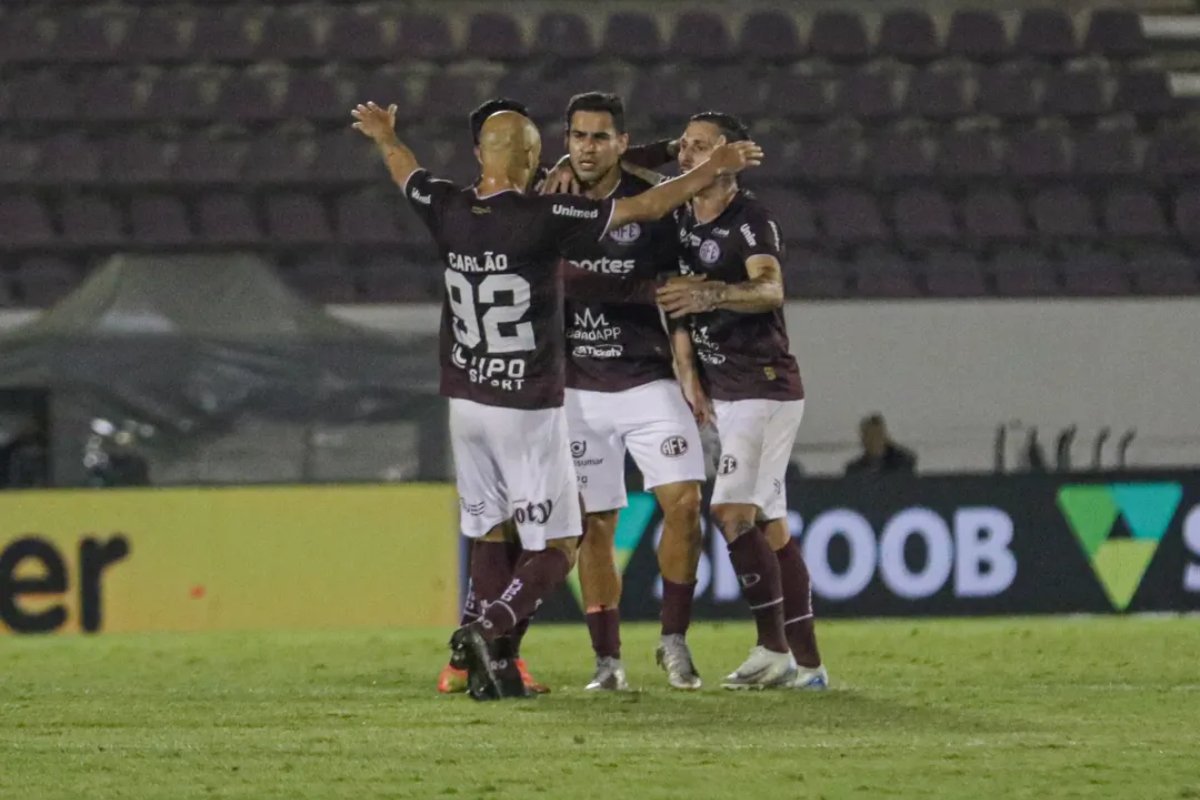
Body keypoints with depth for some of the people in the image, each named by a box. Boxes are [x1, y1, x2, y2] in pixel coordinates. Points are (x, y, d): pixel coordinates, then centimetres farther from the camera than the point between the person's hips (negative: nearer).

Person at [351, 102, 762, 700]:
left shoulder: (448, 212, -2)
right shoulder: (543, 218, -17)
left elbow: (406, 173, 22)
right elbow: (648, 208, -11)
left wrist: (384, 136, 44)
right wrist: (716, 167, 2)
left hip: (466, 402, 6)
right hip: (527, 410, -6)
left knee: (488, 537, 15)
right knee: (557, 548, 0)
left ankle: (496, 668, 11)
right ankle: (488, 630, -21)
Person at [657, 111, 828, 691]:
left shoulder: (750, 220, -14)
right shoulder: (682, 220, 12)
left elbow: (771, 291, -31)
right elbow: (680, 300, 19)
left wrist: (709, 295, -48)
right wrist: (687, 371, 7)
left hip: (764, 385, -9)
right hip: (726, 392, 9)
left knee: (733, 510, -16)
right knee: (768, 524, 8)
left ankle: (774, 648, -11)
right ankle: (807, 664, 10)